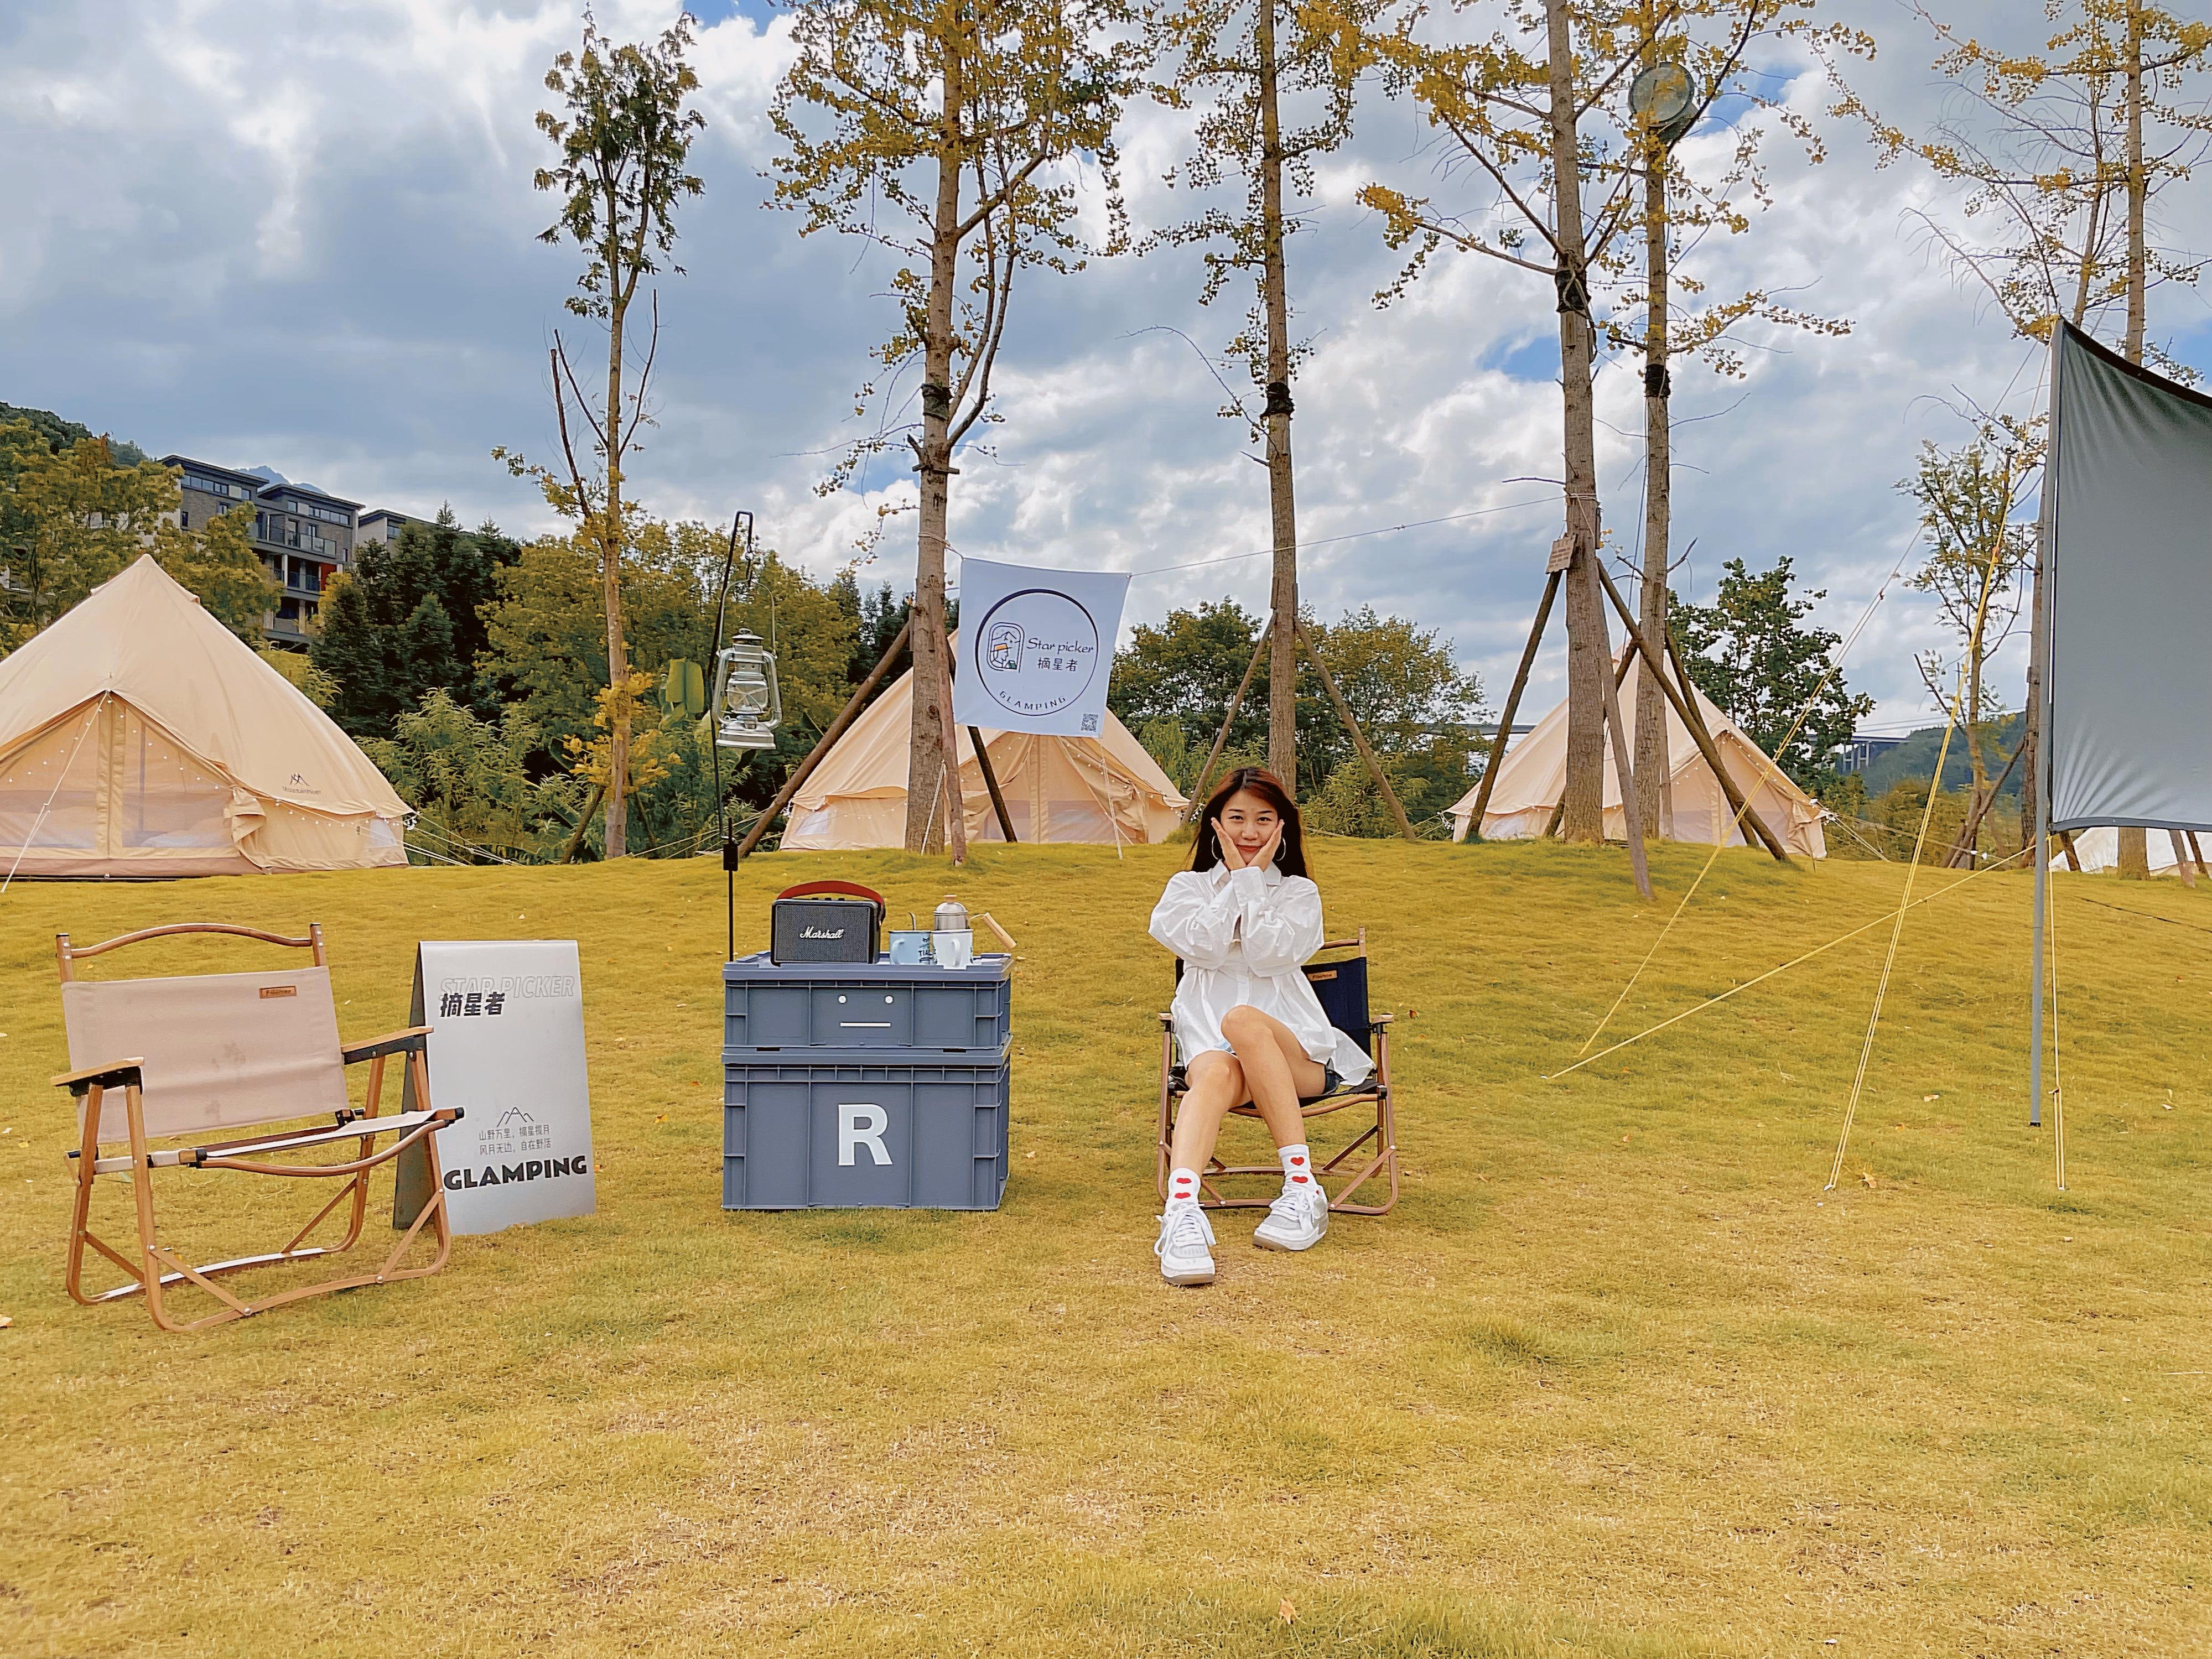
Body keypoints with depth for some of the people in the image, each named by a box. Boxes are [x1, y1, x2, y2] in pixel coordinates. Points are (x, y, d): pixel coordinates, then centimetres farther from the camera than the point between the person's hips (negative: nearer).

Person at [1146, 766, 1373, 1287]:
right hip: (1210, 1044, 0)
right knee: (1217, 1073, -36)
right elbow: (1204, 947, -4)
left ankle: (1302, 1186, -33)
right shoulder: (1187, 887, 17)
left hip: (1293, 1048, 0)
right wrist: (1236, 880, 0)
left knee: (1242, 1020, -35)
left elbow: (1270, 955, -5)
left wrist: (1255, 878, -2)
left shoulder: (1299, 892, 15)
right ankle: (1182, 1209, -59)